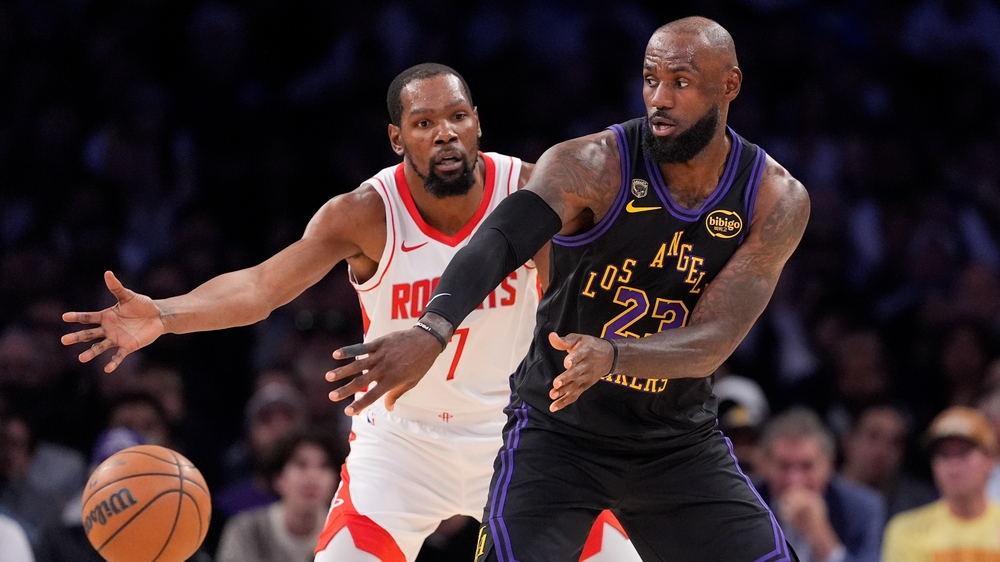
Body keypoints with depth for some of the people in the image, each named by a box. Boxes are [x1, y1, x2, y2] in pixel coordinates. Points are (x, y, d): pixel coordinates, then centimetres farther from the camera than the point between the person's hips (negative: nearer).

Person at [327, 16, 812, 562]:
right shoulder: (591, 166, -18)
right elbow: (499, 240, -36)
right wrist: (431, 330, -57)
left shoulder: (776, 201, -10)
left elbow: (712, 340, -18)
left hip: (682, 445, 3)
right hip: (556, 434, -3)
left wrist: (610, 357, -39)